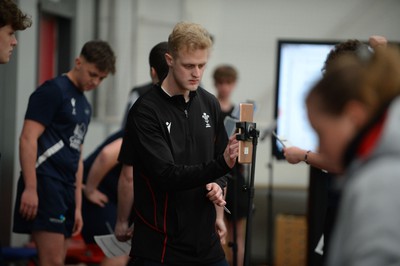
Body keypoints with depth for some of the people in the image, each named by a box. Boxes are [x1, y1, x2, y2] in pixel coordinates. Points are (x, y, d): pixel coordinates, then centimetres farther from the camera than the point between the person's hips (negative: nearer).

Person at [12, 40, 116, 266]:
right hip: (45, 182, -9)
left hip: (67, 188, 9)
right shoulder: (53, 91, -5)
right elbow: (28, 139, -13)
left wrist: (77, 206, 21)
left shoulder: (85, 105, 22)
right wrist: (30, 188, -20)